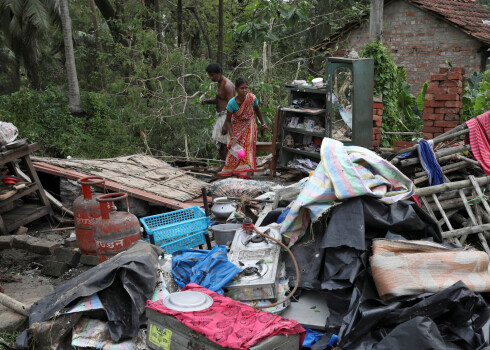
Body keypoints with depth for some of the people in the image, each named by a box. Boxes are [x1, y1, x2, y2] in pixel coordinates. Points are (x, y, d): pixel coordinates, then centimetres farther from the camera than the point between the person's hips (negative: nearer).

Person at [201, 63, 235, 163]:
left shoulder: (227, 85, -18)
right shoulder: (220, 83, 12)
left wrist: (226, 125, -26)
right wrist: (206, 101, 3)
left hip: (227, 117, -10)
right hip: (221, 116, 10)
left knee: (226, 143, -8)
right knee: (219, 141, 16)